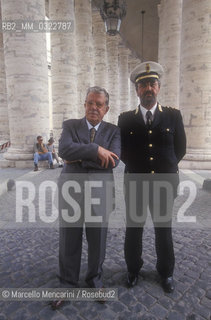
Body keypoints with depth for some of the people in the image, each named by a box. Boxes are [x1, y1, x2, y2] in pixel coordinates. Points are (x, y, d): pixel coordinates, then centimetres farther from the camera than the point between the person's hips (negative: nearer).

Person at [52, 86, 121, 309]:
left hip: (99, 192, 0)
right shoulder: (70, 125, 5)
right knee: (68, 240, 12)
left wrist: (80, 157, -13)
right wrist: (96, 149, -19)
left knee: (98, 240, 14)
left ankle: (95, 280, 40)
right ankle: (68, 283, 37)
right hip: (71, 190, 0)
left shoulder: (113, 131, 5)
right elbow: (64, 150, -14)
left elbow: (112, 161, -12)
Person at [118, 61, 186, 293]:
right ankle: (133, 269, 37)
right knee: (133, 229, 13)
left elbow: (180, 148, 7)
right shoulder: (125, 119, 0)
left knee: (164, 229, 14)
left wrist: (166, 167, 9)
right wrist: (136, 166, 6)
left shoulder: (173, 115, 0)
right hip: (135, 183, 1)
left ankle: (166, 272, 38)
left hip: (164, 183, 0)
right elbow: (122, 150, 7)